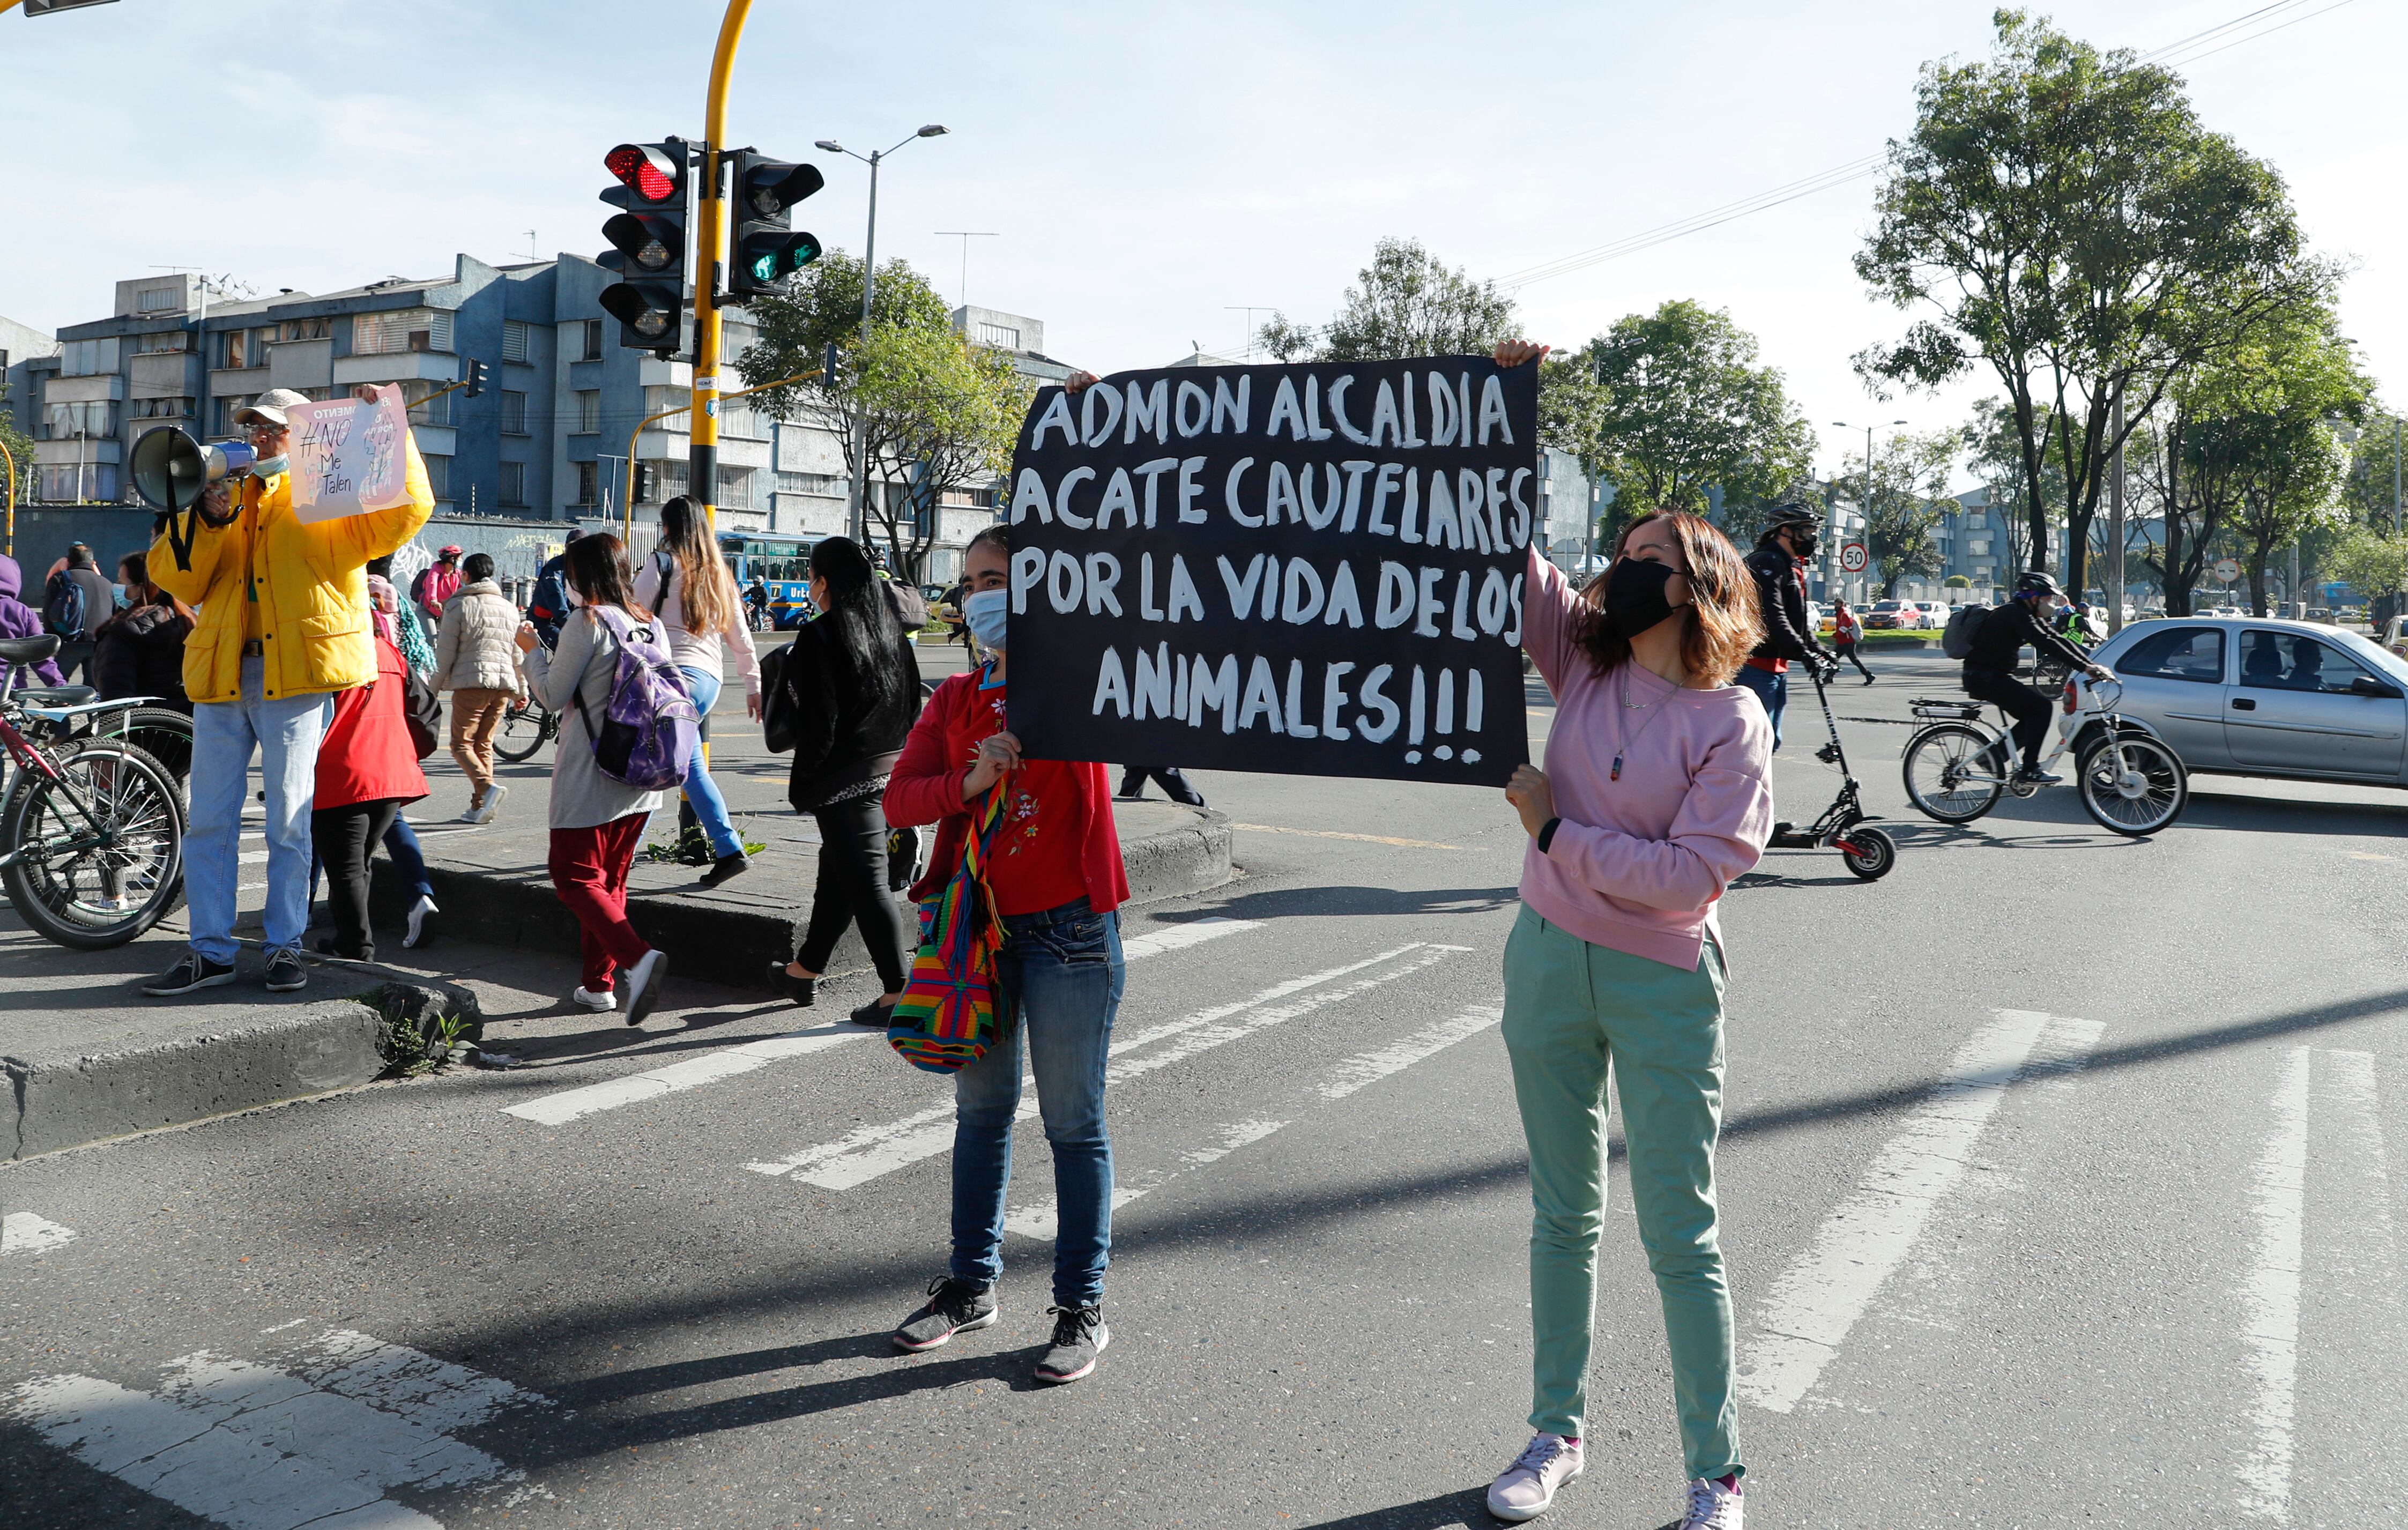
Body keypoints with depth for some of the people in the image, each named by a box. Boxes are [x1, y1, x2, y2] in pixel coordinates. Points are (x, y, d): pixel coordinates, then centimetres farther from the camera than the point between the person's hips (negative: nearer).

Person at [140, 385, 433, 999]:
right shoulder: (226, 494, 20)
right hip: (221, 674, 5)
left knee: (288, 822, 2)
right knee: (209, 821, 5)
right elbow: (178, 580, 13)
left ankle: (285, 947, 13)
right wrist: (209, 521, -3)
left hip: (294, 674, -5)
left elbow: (403, 513, -11)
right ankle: (210, 952, 12)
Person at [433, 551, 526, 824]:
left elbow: (445, 652, -3)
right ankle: (480, 807, 9)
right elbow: (518, 653, 19)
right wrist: (522, 690, 26)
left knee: (461, 744, -1)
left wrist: (435, 687, 5)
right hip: (504, 684, 5)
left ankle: (488, 786, -25)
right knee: (484, 745, 12)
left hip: (471, 682, -5)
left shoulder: (458, 605, 0)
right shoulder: (509, 607, 16)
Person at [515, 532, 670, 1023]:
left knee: (575, 876, -2)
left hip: (589, 775, -7)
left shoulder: (585, 623, -12)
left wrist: (533, 650, 9)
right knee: (610, 878, 15)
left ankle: (637, 956, -22)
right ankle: (599, 982, 18)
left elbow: (553, 695, -8)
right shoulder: (650, 624, 8)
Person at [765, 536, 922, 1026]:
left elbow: (818, 721, -16)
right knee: (838, 874, 19)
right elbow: (912, 701, 11)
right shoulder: (891, 632, 7)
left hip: (845, 781, -8)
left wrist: (802, 782, -6)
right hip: (891, 773, 8)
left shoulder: (820, 637, -14)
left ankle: (898, 993, -2)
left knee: (865, 881, -3)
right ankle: (804, 971, 34)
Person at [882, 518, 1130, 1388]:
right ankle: (972, 1286, 32)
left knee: (1074, 1124, 4)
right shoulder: (955, 699, 9)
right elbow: (898, 800, 1)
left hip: (1069, 926, -5)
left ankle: (1082, 1307, 17)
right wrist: (969, 783, -18)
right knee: (981, 1113, 16)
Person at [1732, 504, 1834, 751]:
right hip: (1757, 667, -11)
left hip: (1777, 668, 11)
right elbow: (1772, 617, -25)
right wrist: (1805, 654, -29)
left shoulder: (1792, 568, 20)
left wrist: (1821, 651, 9)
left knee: (1771, 742, 12)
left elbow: (1800, 620, 23)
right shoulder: (1766, 563, -14)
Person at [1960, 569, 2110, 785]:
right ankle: (2029, 771, -13)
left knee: (2034, 714, 9)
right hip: (1983, 677, -10)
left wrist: (2091, 664, 0)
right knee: (2041, 706, -14)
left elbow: (2057, 639, 10)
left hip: (1994, 676, 10)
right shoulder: (2015, 614, -18)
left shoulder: (2028, 616, 13)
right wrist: (2084, 667, -30)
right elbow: (2046, 644, -27)